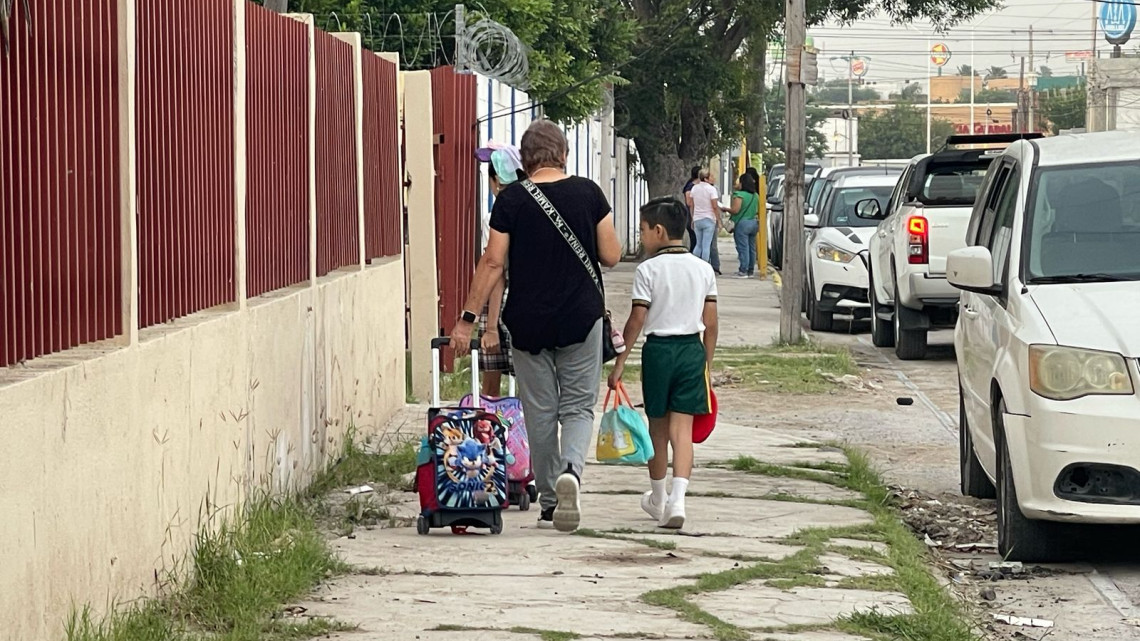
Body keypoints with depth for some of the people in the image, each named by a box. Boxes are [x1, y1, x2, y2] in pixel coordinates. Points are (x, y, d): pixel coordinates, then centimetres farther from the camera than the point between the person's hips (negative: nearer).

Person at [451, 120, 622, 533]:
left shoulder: (511, 200, -5)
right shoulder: (588, 193, -3)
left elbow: (493, 262, -7)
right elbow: (611, 256, 0)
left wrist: (468, 318, -2)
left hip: (528, 323, 0)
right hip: (581, 320, 0)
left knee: (540, 414, 10)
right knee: (578, 406, 7)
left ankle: (549, 501, 16)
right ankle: (571, 469, -22)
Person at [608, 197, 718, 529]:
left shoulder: (648, 269, -7)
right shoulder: (703, 269, 5)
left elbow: (637, 319, -9)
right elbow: (710, 322, 5)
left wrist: (620, 362, -3)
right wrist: (707, 362, 15)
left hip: (658, 349, -2)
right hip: (692, 349, 2)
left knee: (658, 428, 13)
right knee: (682, 428, -1)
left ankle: (657, 499, 29)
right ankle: (677, 499, -19)